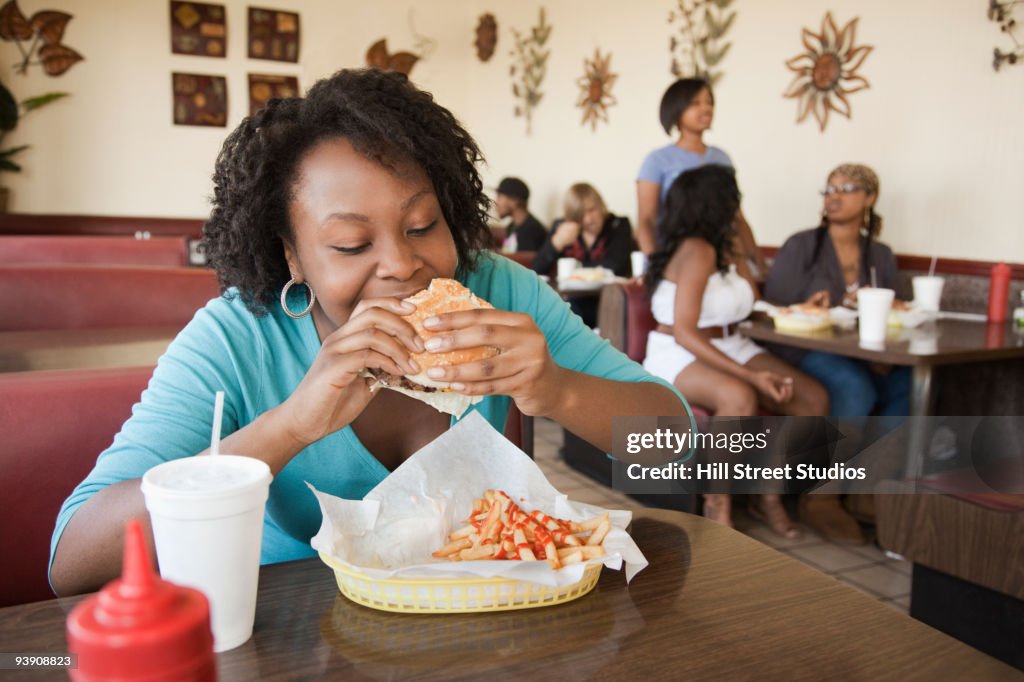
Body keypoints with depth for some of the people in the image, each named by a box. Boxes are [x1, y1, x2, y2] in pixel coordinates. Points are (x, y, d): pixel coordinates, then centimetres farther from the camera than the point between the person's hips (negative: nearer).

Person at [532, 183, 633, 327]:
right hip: (574, 304, 3)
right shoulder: (561, 227, 8)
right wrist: (557, 242, -16)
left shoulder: (619, 226, 1)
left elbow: (616, 267, -12)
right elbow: (537, 269, 1)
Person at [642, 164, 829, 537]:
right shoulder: (696, 251, -15)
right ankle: (717, 503, -19)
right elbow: (684, 334, -23)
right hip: (679, 357, -8)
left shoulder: (723, 250, 12)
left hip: (730, 348, 8)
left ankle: (768, 492, 4)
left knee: (814, 399, -12)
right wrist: (749, 375, -27)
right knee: (739, 397, -39)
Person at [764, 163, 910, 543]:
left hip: (866, 358, 4)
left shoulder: (881, 257, 17)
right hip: (806, 354, -4)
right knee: (857, 388, -35)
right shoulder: (800, 247, 5)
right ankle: (821, 497, -20)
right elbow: (773, 310, -1)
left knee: (908, 385, -27)